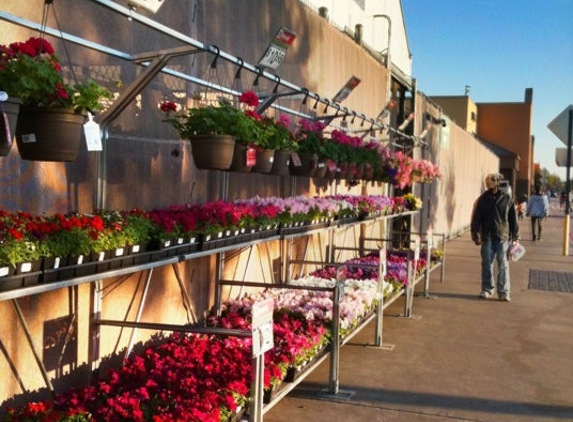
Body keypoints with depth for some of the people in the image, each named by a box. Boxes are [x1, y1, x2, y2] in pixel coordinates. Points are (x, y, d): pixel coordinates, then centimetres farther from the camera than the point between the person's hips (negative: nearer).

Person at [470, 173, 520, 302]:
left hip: (503, 237, -1)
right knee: (486, 264, 7)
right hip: (487, 237, 1)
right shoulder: (483, 200, 3)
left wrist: (515, 236, 7)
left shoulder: (507, 199, 4)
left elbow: (513, 219, 8)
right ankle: (487, 289, 18)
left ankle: (504, 292, 2)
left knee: (503, 265, -2)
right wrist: (476, 235, -1)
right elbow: (476, 219, 4)